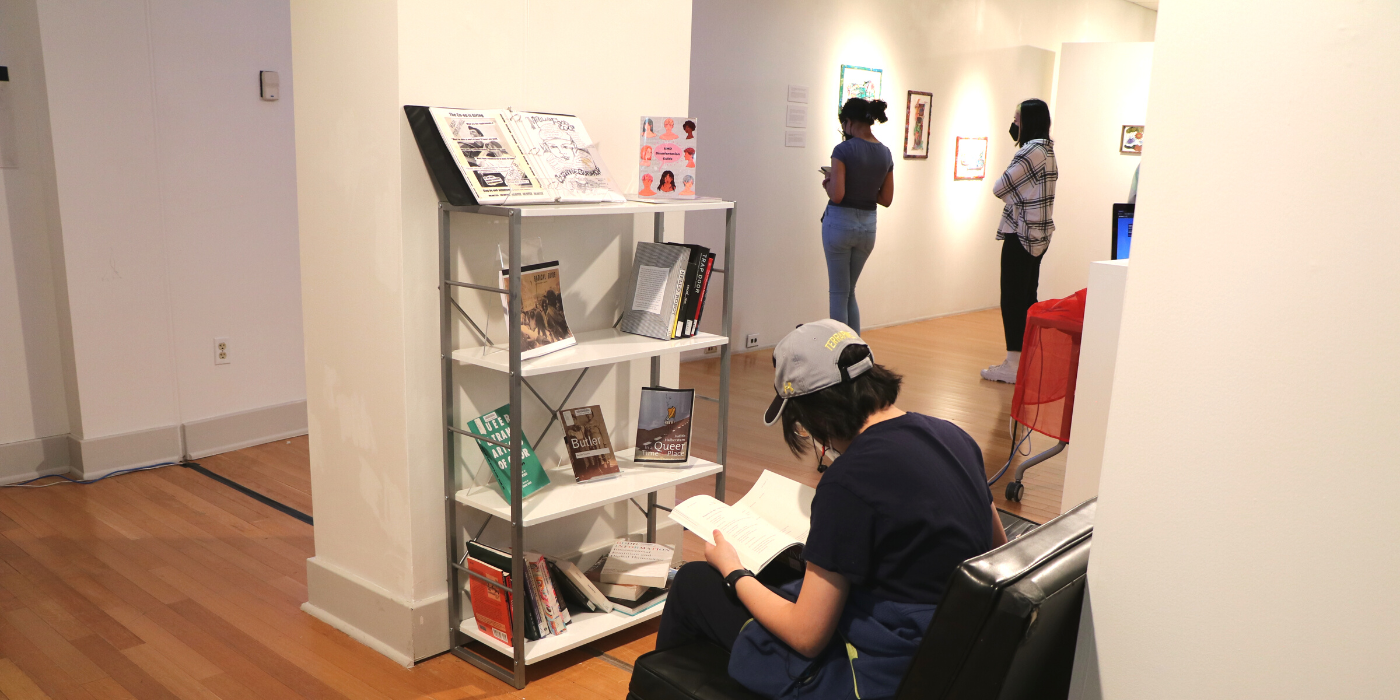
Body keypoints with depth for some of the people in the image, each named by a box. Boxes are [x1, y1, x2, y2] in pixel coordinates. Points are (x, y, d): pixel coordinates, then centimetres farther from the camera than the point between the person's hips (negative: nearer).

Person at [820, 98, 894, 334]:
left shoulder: (843, 150, -14)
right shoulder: (885, 153, 4)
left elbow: (836, 195, -20)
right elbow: (886, 199, 7)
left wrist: (827, 182, 0)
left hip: (840, 222, -5)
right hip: (868, 225, 6)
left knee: (839, 293, 5)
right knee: (849, 292, 19)